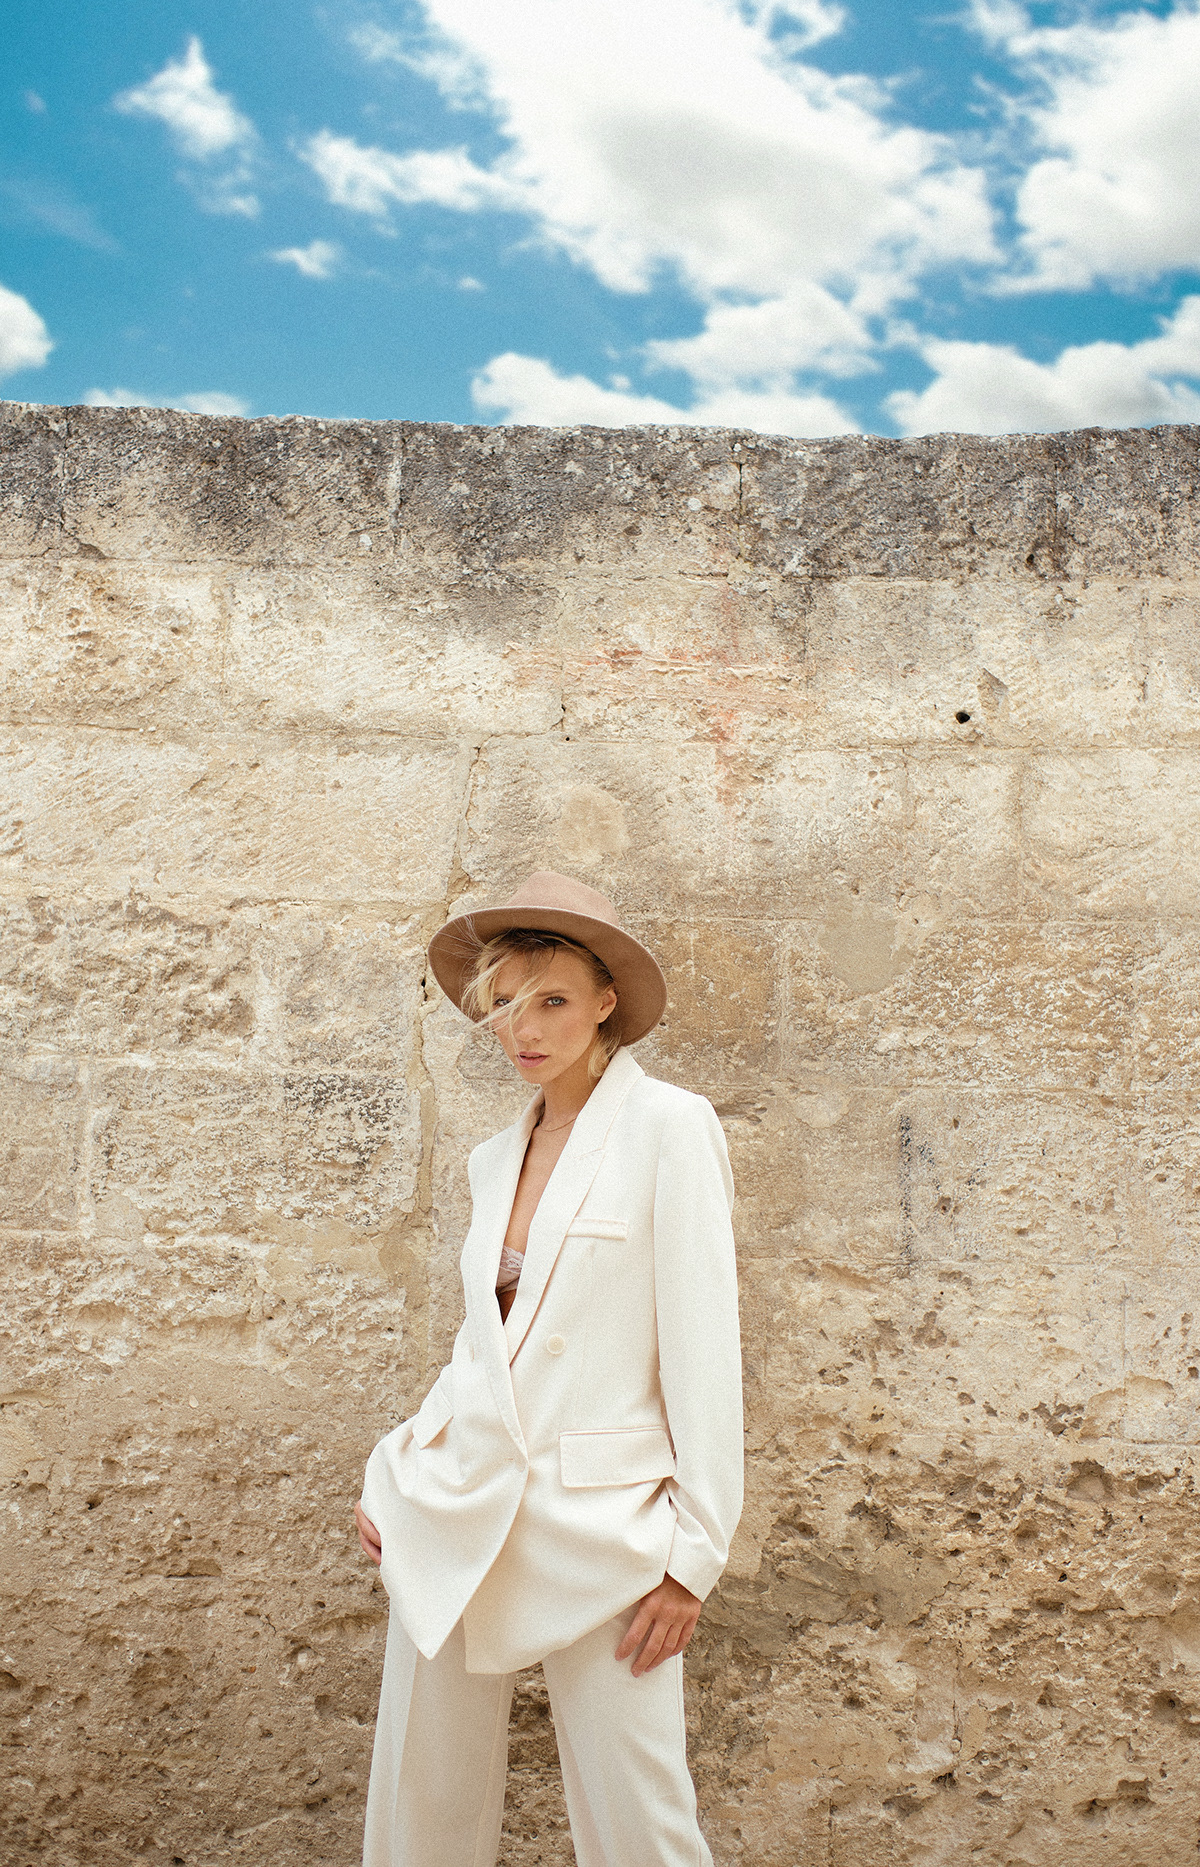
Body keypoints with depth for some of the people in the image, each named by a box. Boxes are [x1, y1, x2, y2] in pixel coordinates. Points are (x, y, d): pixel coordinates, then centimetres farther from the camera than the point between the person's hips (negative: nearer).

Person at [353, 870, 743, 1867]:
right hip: (455, 1516, 6)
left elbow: (704, 1348, -11)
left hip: (599, 1522, -5)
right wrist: (398, 1473, 10)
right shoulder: (496, 1156, 10)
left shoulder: (668, 1123, -9)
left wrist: (693, 1554, -12)